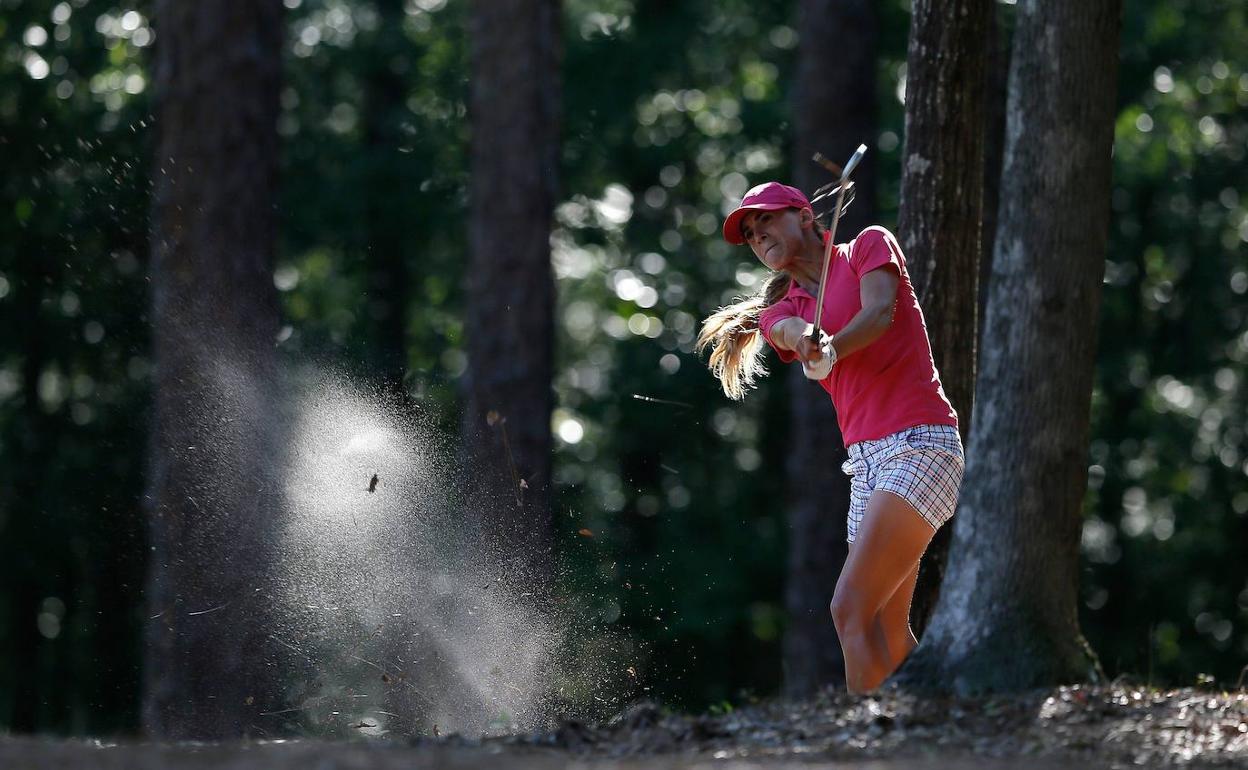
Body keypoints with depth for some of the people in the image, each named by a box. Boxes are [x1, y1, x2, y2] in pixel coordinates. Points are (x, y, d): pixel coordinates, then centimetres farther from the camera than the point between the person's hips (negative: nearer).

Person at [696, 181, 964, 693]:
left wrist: (832, 349, -33)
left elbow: (879, 312, -13)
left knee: (850, 609, -19)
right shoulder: (780, 312, 18)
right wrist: (805, 339, -31)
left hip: (919, 443, -7)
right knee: (887, 636, 5)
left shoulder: (870, 245, 6)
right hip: (866, 465, 7)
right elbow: (790, 331, -6)